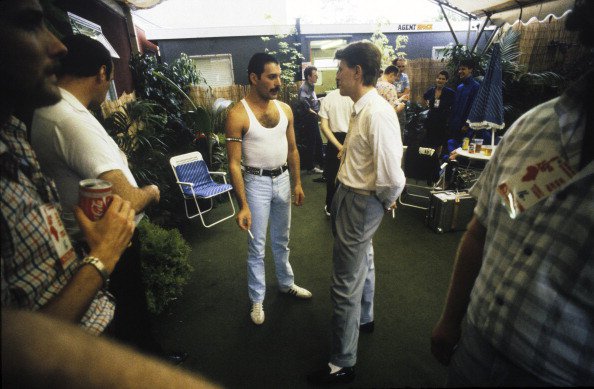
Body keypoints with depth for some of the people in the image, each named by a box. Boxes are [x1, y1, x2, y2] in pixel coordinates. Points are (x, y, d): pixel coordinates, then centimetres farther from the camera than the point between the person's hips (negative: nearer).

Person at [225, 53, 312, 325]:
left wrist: (297, 183, 8)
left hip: (283, 179, 5)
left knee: (282, 240, 21)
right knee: (257, 246, 7)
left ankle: (286, 284, 42)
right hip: (257, 182, -5)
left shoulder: (285, 109, 2)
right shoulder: (238, 115, -15)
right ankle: (257, 299, 27)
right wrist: (243, 205, -20)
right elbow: (234, 164, -16)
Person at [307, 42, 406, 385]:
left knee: (346, 284, 3)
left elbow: (392, 177, -29)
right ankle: (365, 318, 56)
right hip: (352, 196, 10)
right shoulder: (363, 108, 4)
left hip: (360, 203, -10)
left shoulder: (377, 113, -26)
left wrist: (387, 201, -10)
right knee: (363, 262, 28)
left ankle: (343, 363, 25)